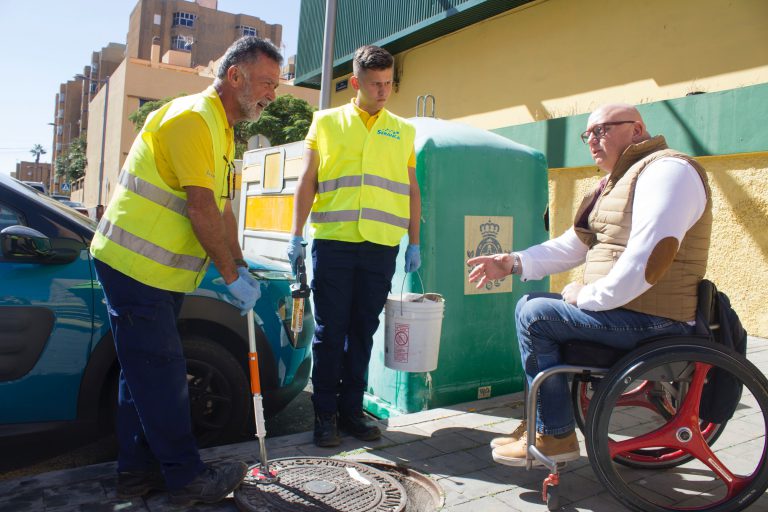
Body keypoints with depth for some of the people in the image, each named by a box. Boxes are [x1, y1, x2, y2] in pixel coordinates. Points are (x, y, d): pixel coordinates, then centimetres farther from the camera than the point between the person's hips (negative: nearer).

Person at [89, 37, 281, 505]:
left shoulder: (222, 130, 16)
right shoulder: (192, 118, -17)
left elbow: (222, 208, 16)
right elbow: (200, 208, -22)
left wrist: (240, 266, 8)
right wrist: (232, 275, -16)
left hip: (160, 271, 10)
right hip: (134, 265, -10)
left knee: (146, 370, 14)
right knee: (161, 373, -3)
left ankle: (138, 470, 25)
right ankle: (188, 477, 8)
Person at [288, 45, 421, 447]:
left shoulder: (403, 131, 15)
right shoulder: (326, 122, 10)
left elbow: (412, 190, 16)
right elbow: (307, 182, 7)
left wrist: (414, 243, 9)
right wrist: (296, 235, 0)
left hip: (381, 246, 2)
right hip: (332, 242, -1)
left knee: (362, 331, 7)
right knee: (329, 331, 1)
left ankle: (352, 410, 19)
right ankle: (325, 414, 13)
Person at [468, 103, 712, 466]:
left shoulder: (667, 170, -14)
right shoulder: (617, 181, 18)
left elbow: (648, 259, -27)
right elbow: (572, 245, 16)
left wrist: (588, 296, -16)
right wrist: (514, 263, 4)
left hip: (652, 320, -10)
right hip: (620, 309, 10)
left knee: (534, 314, -14)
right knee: (529, 305, 11)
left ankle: (554, 436, 0)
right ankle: (540, 422, 17)